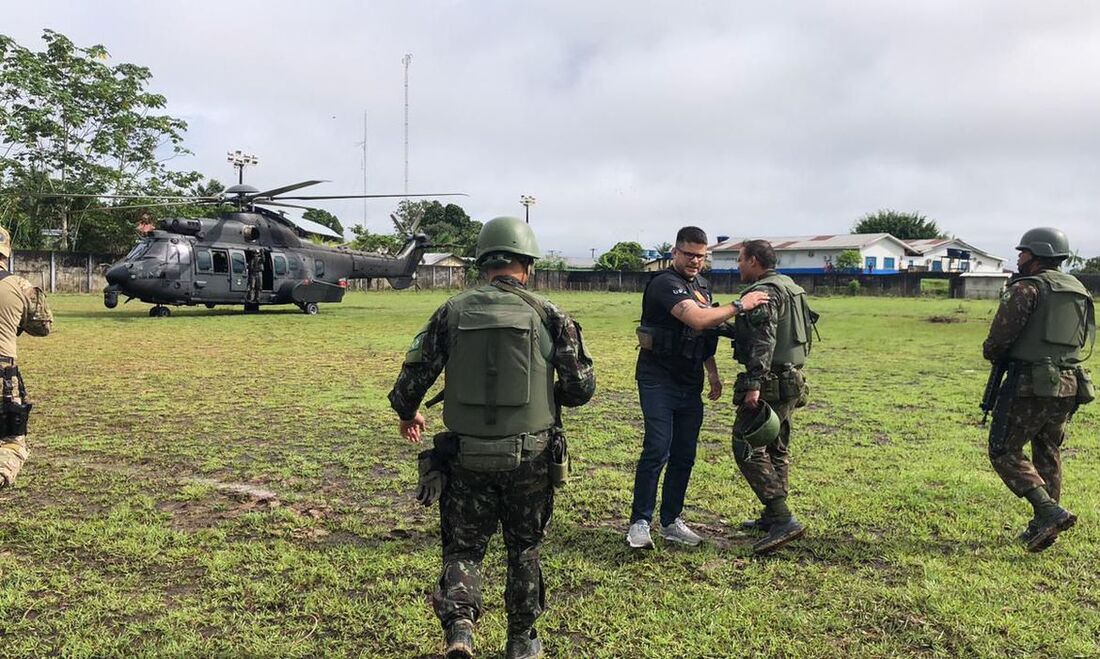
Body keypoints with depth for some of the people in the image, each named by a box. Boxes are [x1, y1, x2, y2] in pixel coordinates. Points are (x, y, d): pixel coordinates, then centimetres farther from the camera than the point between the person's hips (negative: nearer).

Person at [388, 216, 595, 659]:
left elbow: (414, 375, 0)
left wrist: (408, 413, 21)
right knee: (524, 548, 19)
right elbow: (581, 387, -4)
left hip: (467, 456, 0)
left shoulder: (452, 312, -2)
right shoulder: (548, 314, -5)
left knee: (463, 546, 17)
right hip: (529, 456, 0)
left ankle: (459, 623, -3)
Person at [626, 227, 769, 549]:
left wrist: (712, 372, 18)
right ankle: (639, 522, -1)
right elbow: (698, 319, -28)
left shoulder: (702, 285, 15)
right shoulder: (665, 284, -14)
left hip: (690, 383, 8)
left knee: (684, 454, 9)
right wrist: (739, 305, -20)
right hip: (659, 380, -8)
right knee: (658, 449, -12)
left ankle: (671, 521, 18)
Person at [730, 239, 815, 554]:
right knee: (776, 449, 16)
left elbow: (763, 341, -24)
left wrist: (754, 384, -29)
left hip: (770, 383, -11)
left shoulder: (763, 292, -14)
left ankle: (783, 519, -13)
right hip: (791, 380, 11)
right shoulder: (790, 287, 17)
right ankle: (772, 517, 25)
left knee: (747, 449, -10)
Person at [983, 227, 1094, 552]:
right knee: (1048, 456, 17)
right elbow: (1081, 339, 19)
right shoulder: (1080, 291, 13)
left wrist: (991, 352, 6)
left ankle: (1049, 512, -11)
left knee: (1005, 452, 1)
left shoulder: (1028, 288, -10)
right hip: (1068, 387, 8)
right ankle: (1043, 528, 21)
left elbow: (1001, 335, -14)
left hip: (1029, 384, -8)